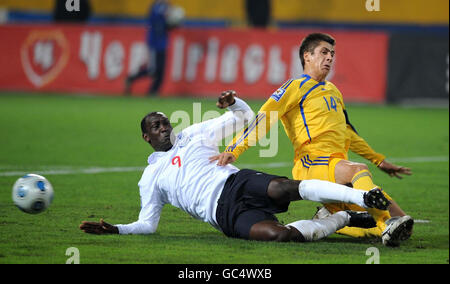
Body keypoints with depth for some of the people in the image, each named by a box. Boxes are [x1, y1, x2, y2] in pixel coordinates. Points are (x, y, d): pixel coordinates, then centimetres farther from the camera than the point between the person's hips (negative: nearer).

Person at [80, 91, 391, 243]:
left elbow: (245, 116, 26)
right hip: (227, 215, -2)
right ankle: (344, 219, -18)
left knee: (284, 188, -35)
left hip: (240, 183, 2)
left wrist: (233, 104, 2)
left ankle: (363, 197, -41)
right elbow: (147, 224, 18)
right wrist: (115, 229, 1)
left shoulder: (195, 135, 25)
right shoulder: (151, 177, 20)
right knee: (280, 234, -34)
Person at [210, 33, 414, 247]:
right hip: (311, 164, -7)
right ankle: (386, 224, -56)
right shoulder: (297, 87, 6)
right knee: (359, 171, -39)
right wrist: (233, 150, -17)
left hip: (338, 163, 7)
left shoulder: (333, 91, 29)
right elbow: (263, 120, -3)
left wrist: (379, 160, 39)